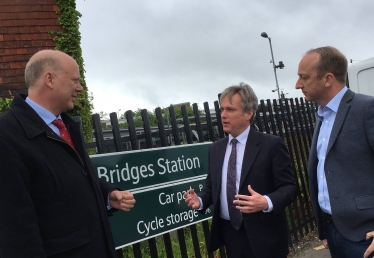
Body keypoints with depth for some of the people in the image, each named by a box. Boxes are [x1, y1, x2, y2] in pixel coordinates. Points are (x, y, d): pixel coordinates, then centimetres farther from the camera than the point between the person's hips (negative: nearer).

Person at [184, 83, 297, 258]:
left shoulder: (271, 144, -9)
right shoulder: (215, 149, 7)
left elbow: (289, 187, -10)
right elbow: (211, 187, 12)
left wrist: (267, 202, -28)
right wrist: (199, 200, -8)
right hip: (230, 234, 5)